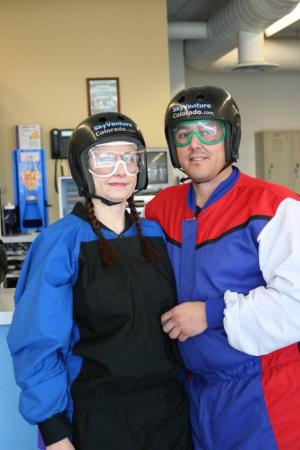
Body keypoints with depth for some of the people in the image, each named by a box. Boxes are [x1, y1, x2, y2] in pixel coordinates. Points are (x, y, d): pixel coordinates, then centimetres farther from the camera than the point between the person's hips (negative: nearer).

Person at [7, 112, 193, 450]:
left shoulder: (155, 234, 3)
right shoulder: (61, 242, -13)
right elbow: (38, 343, -13)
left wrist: (183, 383, 12)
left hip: (169, 407, 5)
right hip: (97, 415, -5)